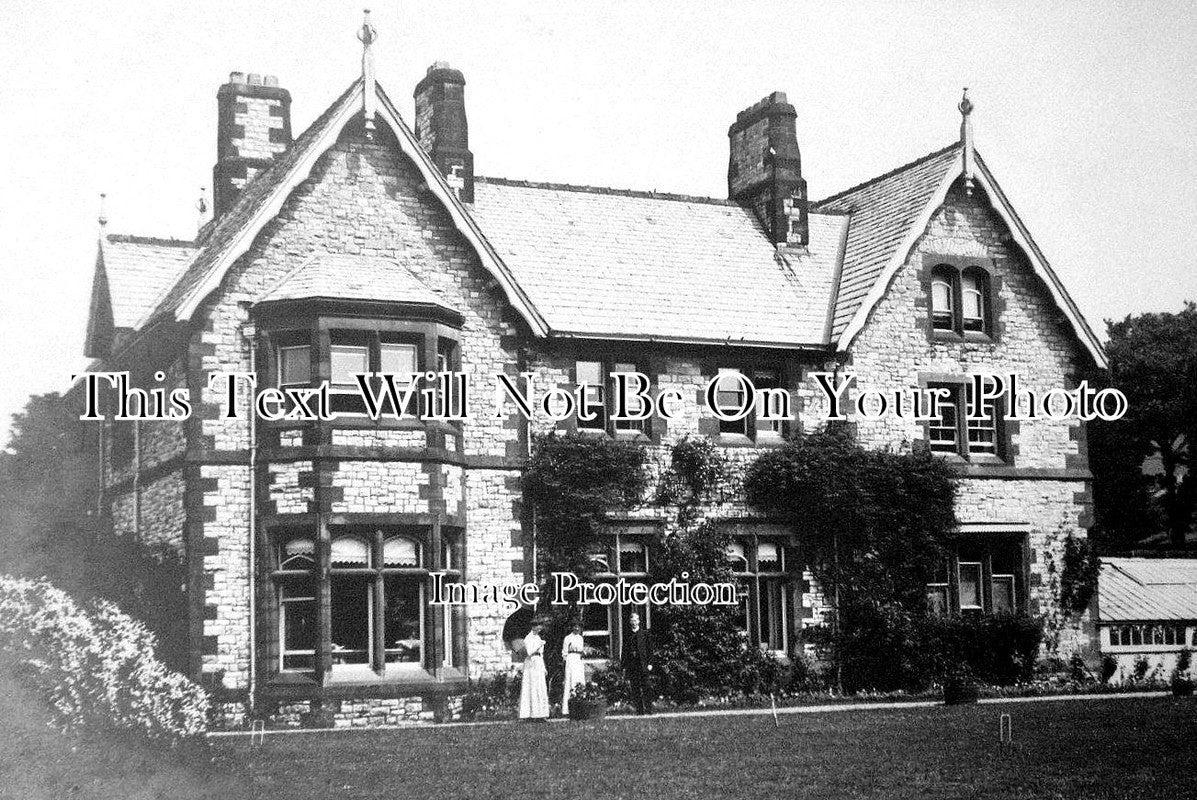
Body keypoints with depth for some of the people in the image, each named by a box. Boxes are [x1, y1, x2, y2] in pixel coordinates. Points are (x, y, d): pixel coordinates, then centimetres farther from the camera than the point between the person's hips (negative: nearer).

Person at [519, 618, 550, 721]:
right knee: (532, 689, -10)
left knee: (541, 689, 5)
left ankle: (539, 714, 6)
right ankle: (531, 715, -10)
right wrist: (539, 645, -22)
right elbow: (530, 652, -18)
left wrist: (544, 667, 18)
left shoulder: (538, 637, 16)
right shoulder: (528, 638, -8)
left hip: (539, 664, 8)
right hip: (531, 664, -8)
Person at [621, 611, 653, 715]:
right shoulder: (627, 635, 11)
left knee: (645, 687, -6)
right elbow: (624, 651, 12)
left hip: (643, 664, -2)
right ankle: (639, 709, 4)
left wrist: (649, 663, -4)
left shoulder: (645, 633, 6)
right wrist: (624, 666, 6)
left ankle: (648, 708, -1)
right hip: (631, 665, 2)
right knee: (635, 689, 0)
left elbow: (650, 649, 4)